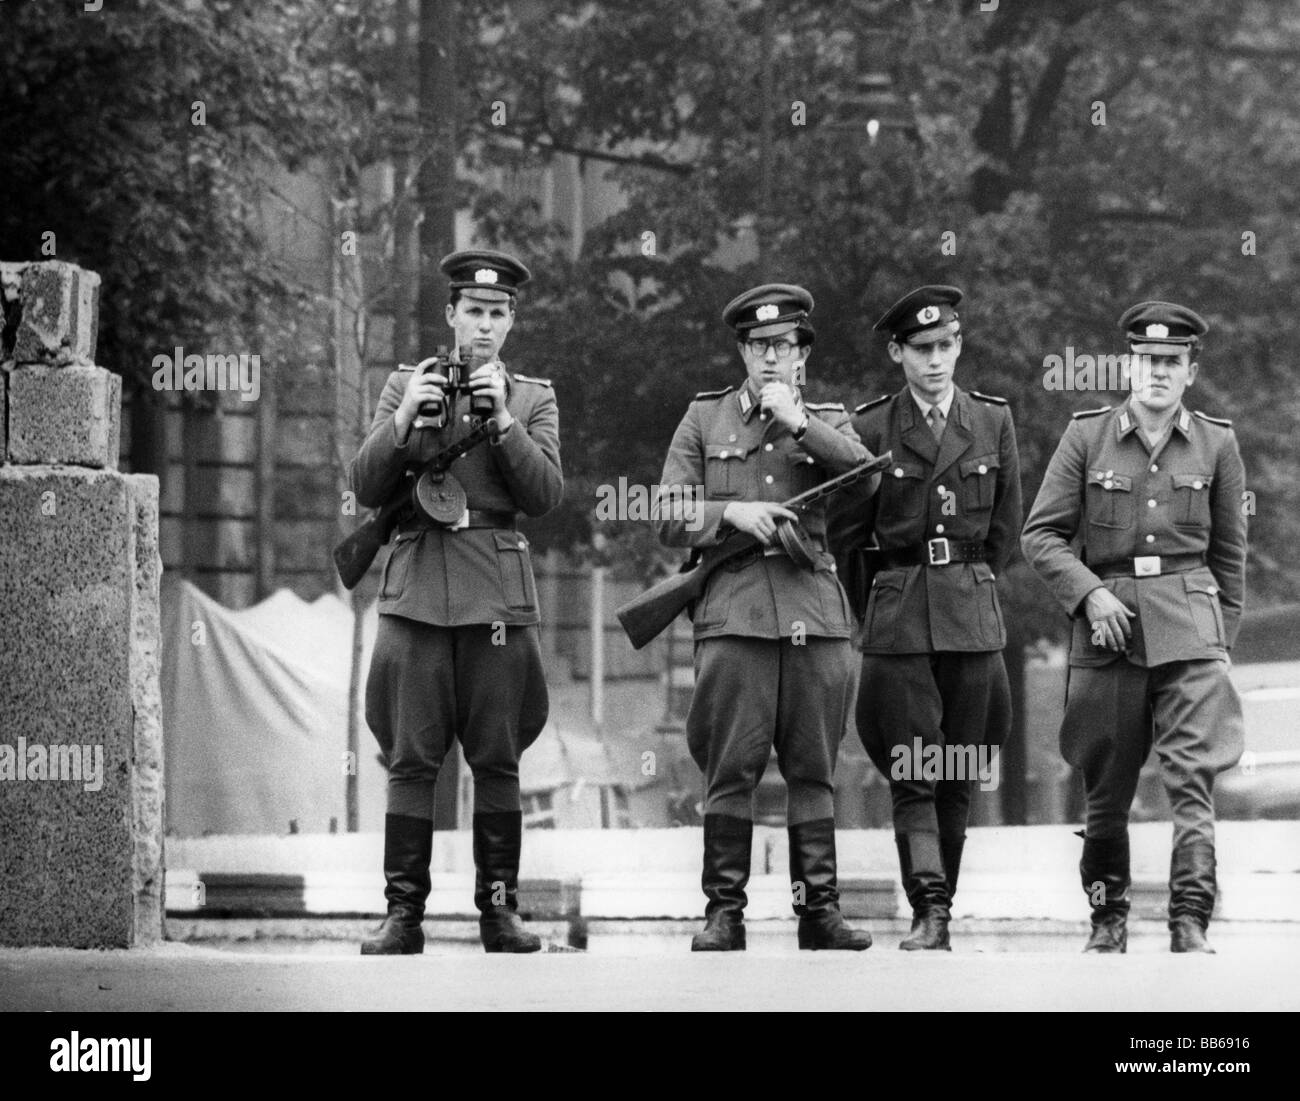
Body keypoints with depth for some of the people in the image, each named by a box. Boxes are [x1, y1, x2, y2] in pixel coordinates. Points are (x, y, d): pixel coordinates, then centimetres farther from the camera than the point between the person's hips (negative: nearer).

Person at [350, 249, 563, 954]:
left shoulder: (532, 400, 11)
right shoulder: (406, 386, 12)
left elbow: (545, 494, -1)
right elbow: (366, 488, 6)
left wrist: (502, 418, -10)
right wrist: (404, 418, -9)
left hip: (497, 594, 0)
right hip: (417, 590, 0)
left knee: (497, 758, 0)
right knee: (411, 758, -4)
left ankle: (499, 909, 6)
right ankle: (403, 913, -3)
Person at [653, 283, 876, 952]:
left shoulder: (826, 421, 16)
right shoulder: (705, 419, 13)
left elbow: (865, 472, -6)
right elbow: (667, 518, 8)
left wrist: (795, 420, -10)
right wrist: (733, 512, -7)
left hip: (814, 613, 1)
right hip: (734, 613, -1)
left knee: (812, 770, 3)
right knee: (730, 772, -4)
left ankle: (819, 908, 7)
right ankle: (724, 913, -1)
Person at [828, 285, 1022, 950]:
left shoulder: (993, 421, 7)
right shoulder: (870, 428, 1)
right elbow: (845, 534, 9)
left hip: (972, 618, 2)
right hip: (897, 622, -2)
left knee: (956, 779, 3)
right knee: (912, 776, -10)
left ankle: (941, 911, 8)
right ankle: (929, 914, -17)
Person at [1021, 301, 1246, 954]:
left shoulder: (1216, 444, 6)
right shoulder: (1087, 436, 2)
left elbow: (1229, 551, 14)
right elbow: (1041, 534, 3)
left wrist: (1223, 635, 9)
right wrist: (1090, 593, -10)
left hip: (1190, 631, 0)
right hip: (1108, 629, 0)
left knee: (1192, 778, -12)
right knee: (1106, 787, 7)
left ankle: (1190, 923, -13)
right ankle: (1107, 919, 22)